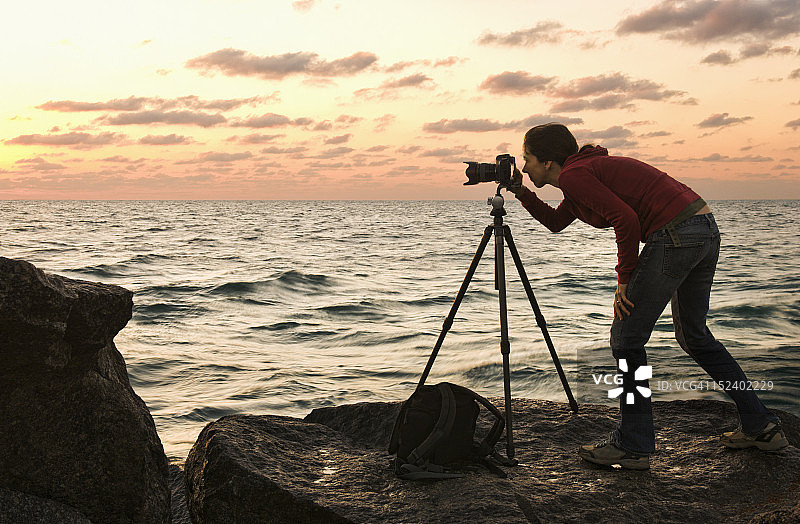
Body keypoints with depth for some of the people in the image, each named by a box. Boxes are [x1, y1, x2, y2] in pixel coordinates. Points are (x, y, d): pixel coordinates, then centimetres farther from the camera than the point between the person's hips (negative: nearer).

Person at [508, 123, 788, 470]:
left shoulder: (574, 174, -9)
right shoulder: (584, 170, 21)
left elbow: (626, 219, -18)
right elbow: (555, 222, 34)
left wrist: (624, 279, -10)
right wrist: (520, 192, 24)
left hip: (674, 236, -10)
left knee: (626, 338, 0)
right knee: (693, 335, 22)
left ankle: (632, 446, 8)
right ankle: (761, 427, 29)